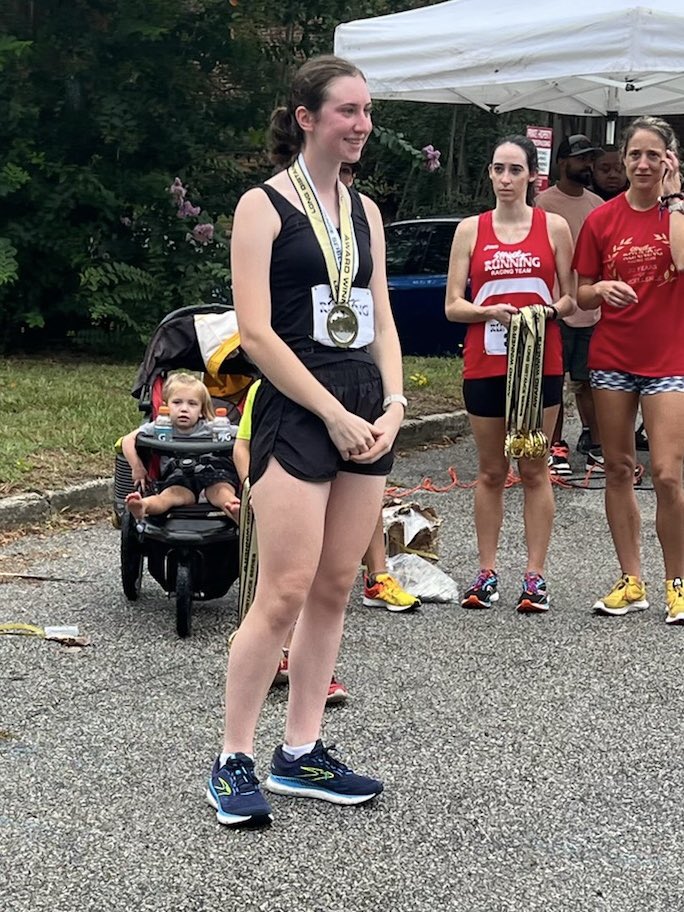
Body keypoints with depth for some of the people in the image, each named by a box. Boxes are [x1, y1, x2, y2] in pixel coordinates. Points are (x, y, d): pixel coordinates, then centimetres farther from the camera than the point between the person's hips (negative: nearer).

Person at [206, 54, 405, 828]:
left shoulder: (365, 210, 15)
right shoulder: (264, 205, -4)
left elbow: (381, 320, 16)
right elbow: (256, 332, -11)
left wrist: (392, 406, -1)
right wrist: (335, 415, -14)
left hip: (365, 413, 7)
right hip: (294, 414, -6)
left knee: (334, 589, 7)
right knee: (285, 593, -10)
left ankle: (301, 752, 17)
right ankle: (233, 762, 2)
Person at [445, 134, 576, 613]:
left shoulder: (553, 227, 5)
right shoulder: (471, 229, 5)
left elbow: (570, 299, 8)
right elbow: (453, 305, 3)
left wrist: (551, 309, -13)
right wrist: (489, 311, -15)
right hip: (485, 363, 1)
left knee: (534, 470, 3)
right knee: (491, 471, 8)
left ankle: (535, 576, 6)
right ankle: (487, 572, 14)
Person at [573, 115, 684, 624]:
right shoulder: (602, 220, 4)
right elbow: (582, 297, 8)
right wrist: (602, 289, -14)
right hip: (612, 358, 3)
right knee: (619, 470, 7)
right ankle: (631, 582, 18)